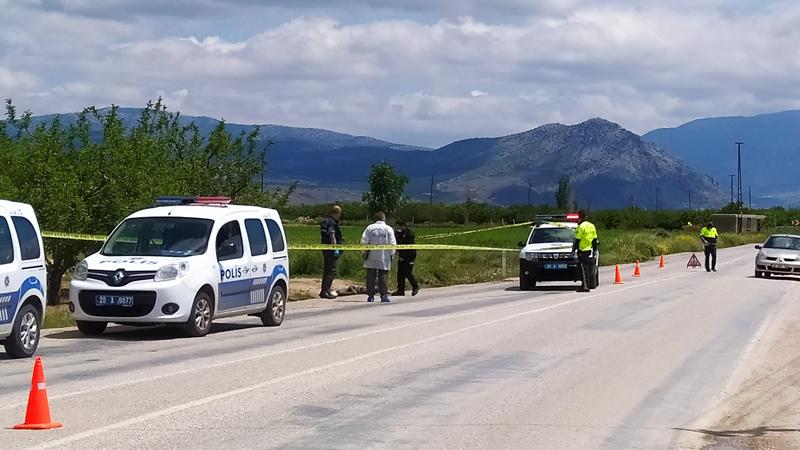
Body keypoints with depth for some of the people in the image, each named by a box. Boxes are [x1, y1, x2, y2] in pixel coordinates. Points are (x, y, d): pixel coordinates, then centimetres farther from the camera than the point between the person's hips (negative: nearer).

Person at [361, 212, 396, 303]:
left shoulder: (370, 228, 2)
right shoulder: (389, 229, 1)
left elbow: (364, 241, -3)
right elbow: (393, 243, -3)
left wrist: (365, 252, 8)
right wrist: (392, 255, 7)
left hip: (371, 258, 1)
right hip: (384, 258, -1)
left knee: (371, 277, 6)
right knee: (383, 277, 2)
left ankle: (371, 296, 4)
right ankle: (384, 295, -4)